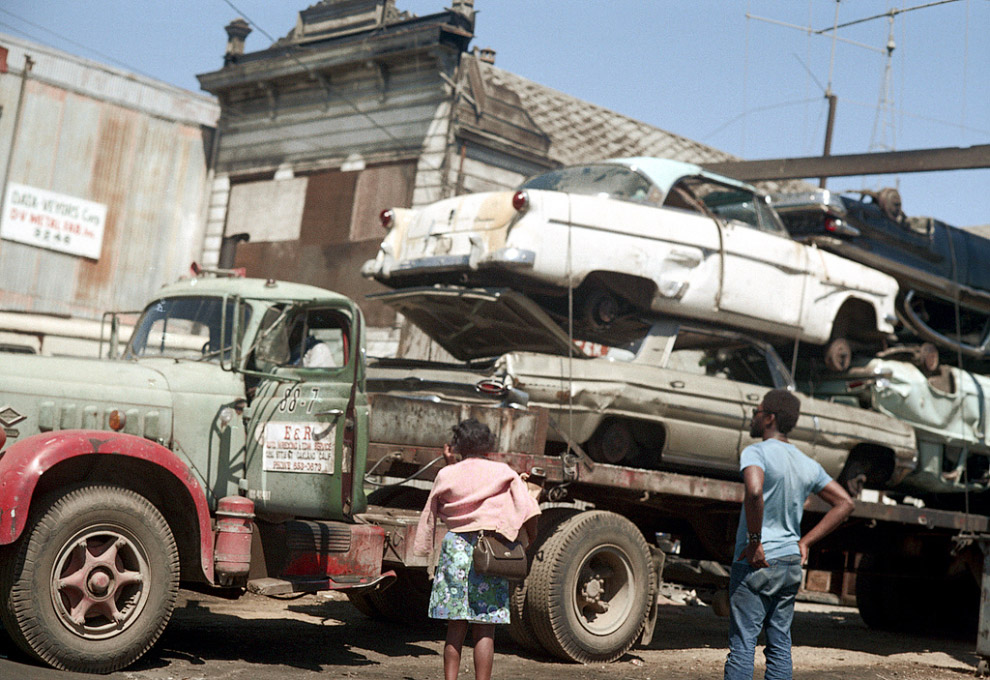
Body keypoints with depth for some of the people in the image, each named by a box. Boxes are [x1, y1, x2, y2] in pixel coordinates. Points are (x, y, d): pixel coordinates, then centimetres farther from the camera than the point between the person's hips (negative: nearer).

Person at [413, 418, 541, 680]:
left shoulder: (447, 474, 3)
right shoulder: (503, 472, 1)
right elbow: (529, 510, -8)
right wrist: (530, 542, 6)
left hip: (455, 546, 2)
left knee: (455, 627, 9)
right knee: (485, 629, 1)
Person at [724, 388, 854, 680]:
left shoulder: (757, 452, -11)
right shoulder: (807, 464, 11)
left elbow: (754, 491, -31)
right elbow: (844, 503, 15)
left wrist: (754, 542, -21)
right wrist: (804, 542, 11)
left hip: (757, 563, -7)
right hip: (791, 563, 7)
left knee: (742, 644, -4)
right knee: (780, 643, 12)